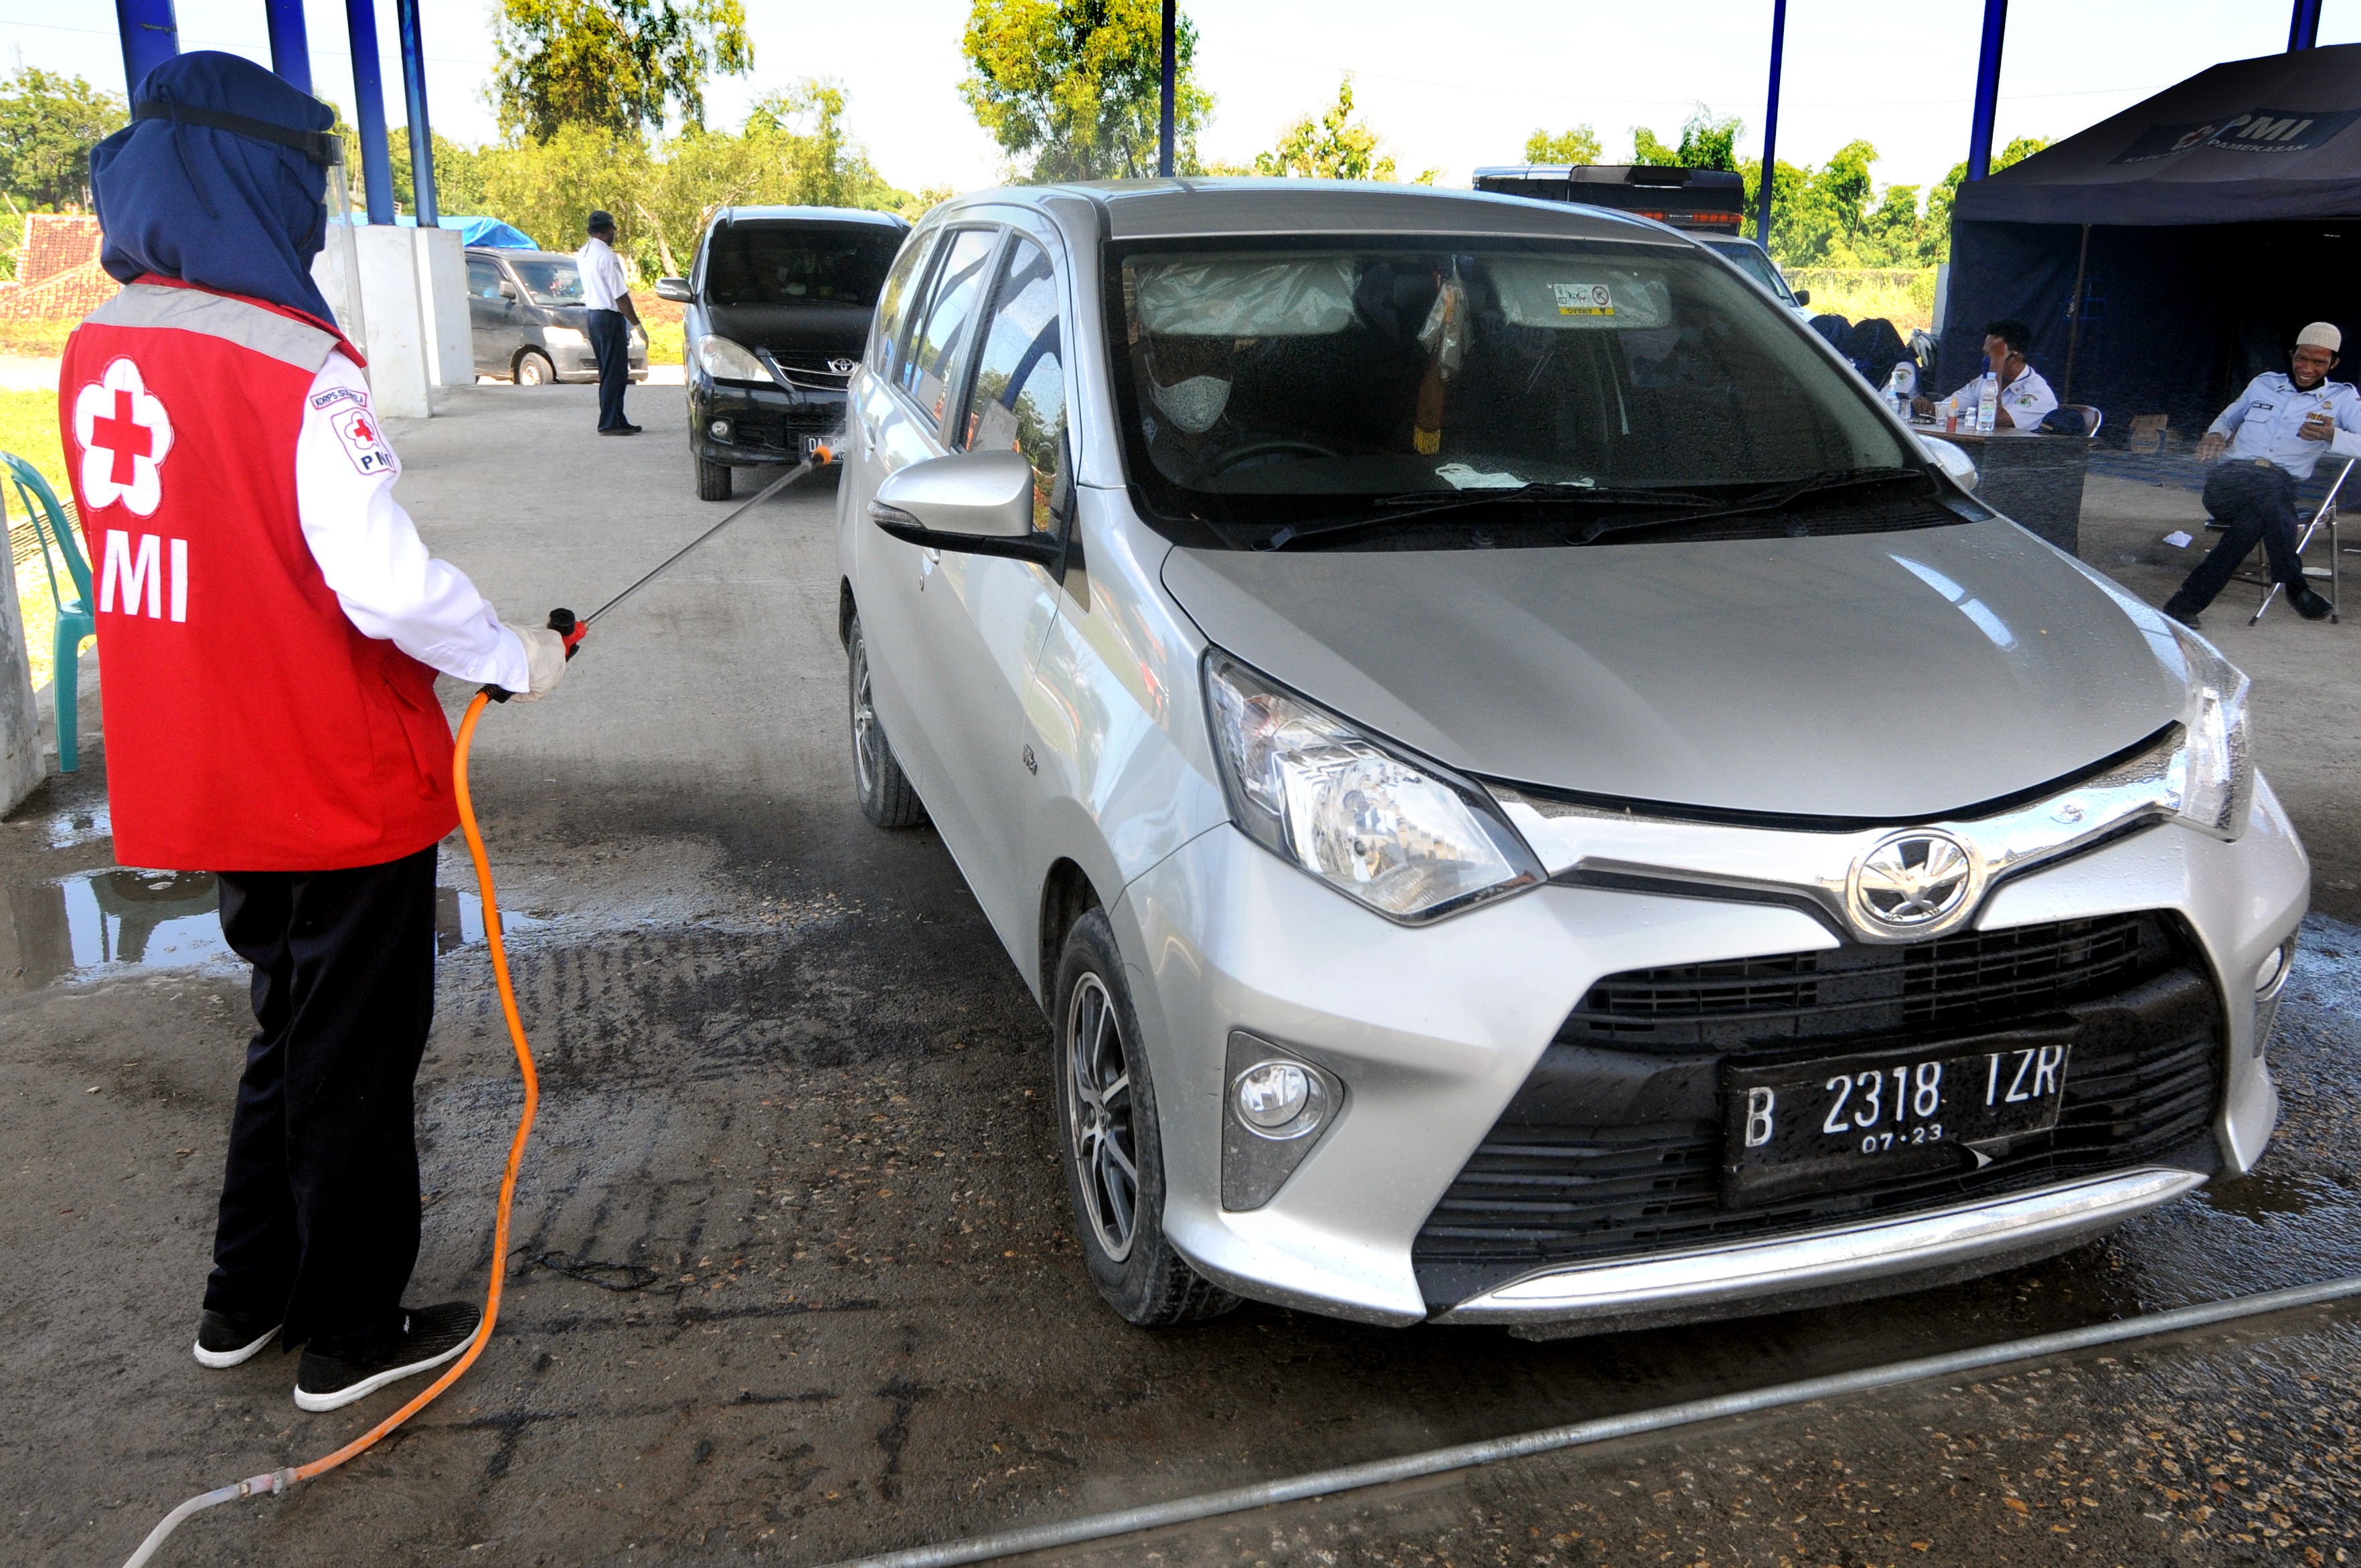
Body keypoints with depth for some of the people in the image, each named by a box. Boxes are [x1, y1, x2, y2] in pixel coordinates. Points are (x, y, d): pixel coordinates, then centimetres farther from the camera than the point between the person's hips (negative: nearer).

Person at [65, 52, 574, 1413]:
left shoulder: (100, 354, 4)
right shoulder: (299, 370, -21)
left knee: (291, 1032, 24)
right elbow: (386, 584, -27)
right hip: (339, 787, -7)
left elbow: (205, 549, 11)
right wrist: (515, 658, -11)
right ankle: (353, 1338, 23)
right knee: (354, 1062, 8)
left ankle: (249, 1299, 36)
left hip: (201, 780, 8)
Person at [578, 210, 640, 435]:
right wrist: (637, 324, -12)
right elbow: (620, 296, -17)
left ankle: (617, 420, 20)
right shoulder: (607, 257, -17)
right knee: (615, 372, -5)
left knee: (608, 372, 15)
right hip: (610, 317, -9)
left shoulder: (583, 254, 11)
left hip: (593, 314, 9)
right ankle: (610, 423, -5)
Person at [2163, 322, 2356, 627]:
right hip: (2228, 479, 0)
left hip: (2280, 490, 0)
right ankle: (2295, 585, -33)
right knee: (2269, 486, -38)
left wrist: (2332, 436, -21)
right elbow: (2229, 417, 37)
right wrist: (2215, 433, 11)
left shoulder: (2343, 398, 14)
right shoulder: (2264, 384, 23)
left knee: (2256, 518, -41)